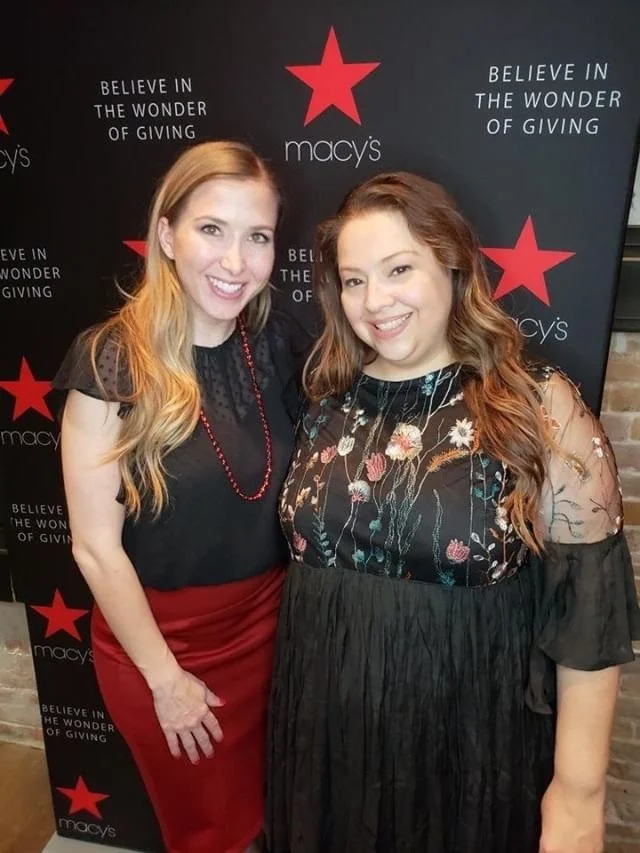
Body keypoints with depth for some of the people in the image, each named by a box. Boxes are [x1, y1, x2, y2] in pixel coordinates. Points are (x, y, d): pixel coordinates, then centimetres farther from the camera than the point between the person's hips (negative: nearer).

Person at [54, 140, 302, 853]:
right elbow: (95, 547, -15)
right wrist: (165, 677, -10)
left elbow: (288, 486, 3)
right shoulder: (111, 361, -20)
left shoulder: (272, 345, -6)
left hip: (267, 626, 4)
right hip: (161, 636, -3)